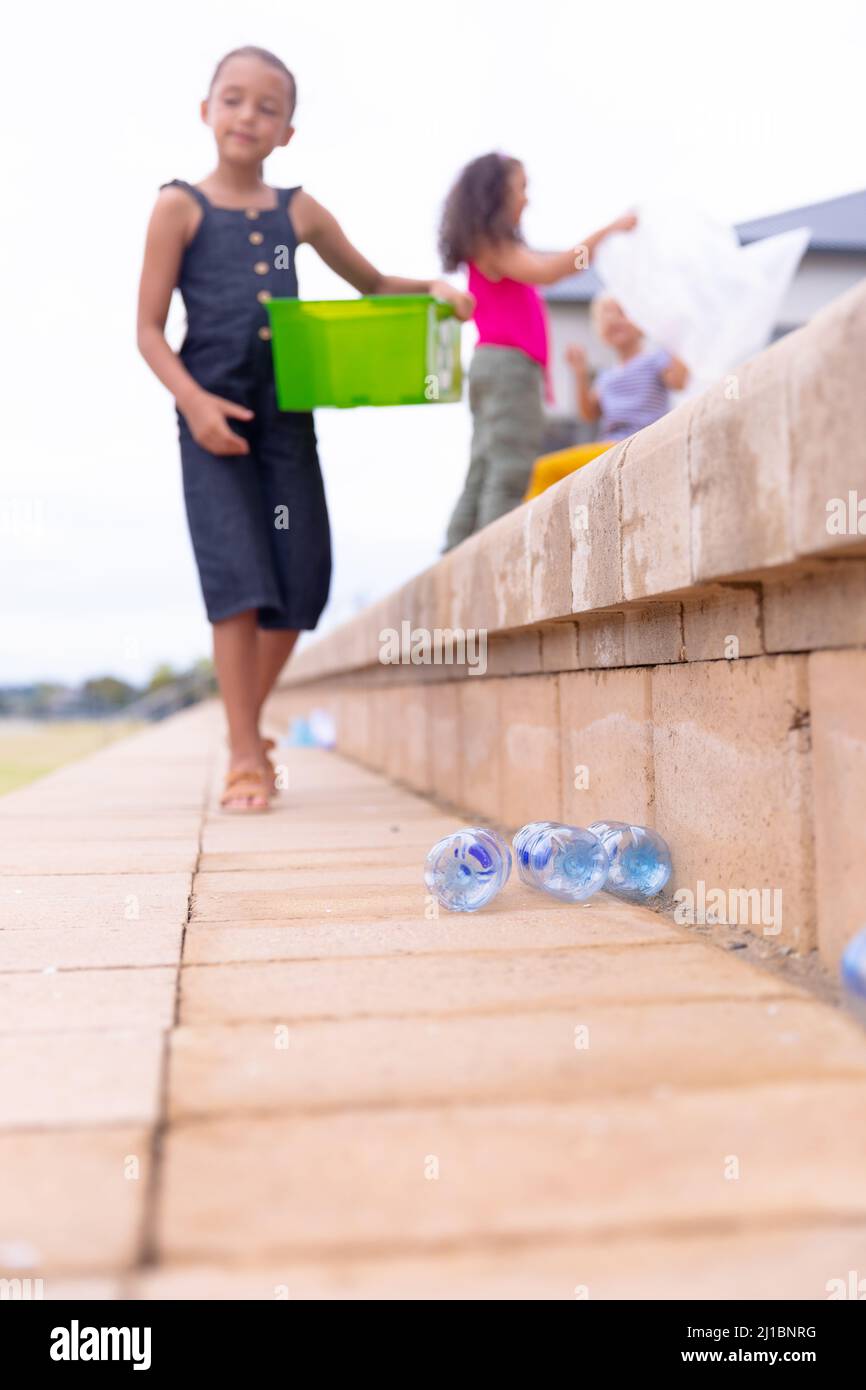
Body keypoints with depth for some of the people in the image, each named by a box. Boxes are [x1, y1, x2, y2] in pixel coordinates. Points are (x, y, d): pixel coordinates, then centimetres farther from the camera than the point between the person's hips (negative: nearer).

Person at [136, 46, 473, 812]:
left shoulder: (300, 211, 12)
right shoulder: (181, 206, 2)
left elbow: (371, 283, 25)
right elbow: (150, 329, -1)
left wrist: (434, 289, 5)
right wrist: (193, 400, -17)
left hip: (287, 414, 4)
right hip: (214, 417, -4)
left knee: (300, 582, 2)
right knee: (237, 577, -13)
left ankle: (249, 726, 23)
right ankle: (245, 758, -6)